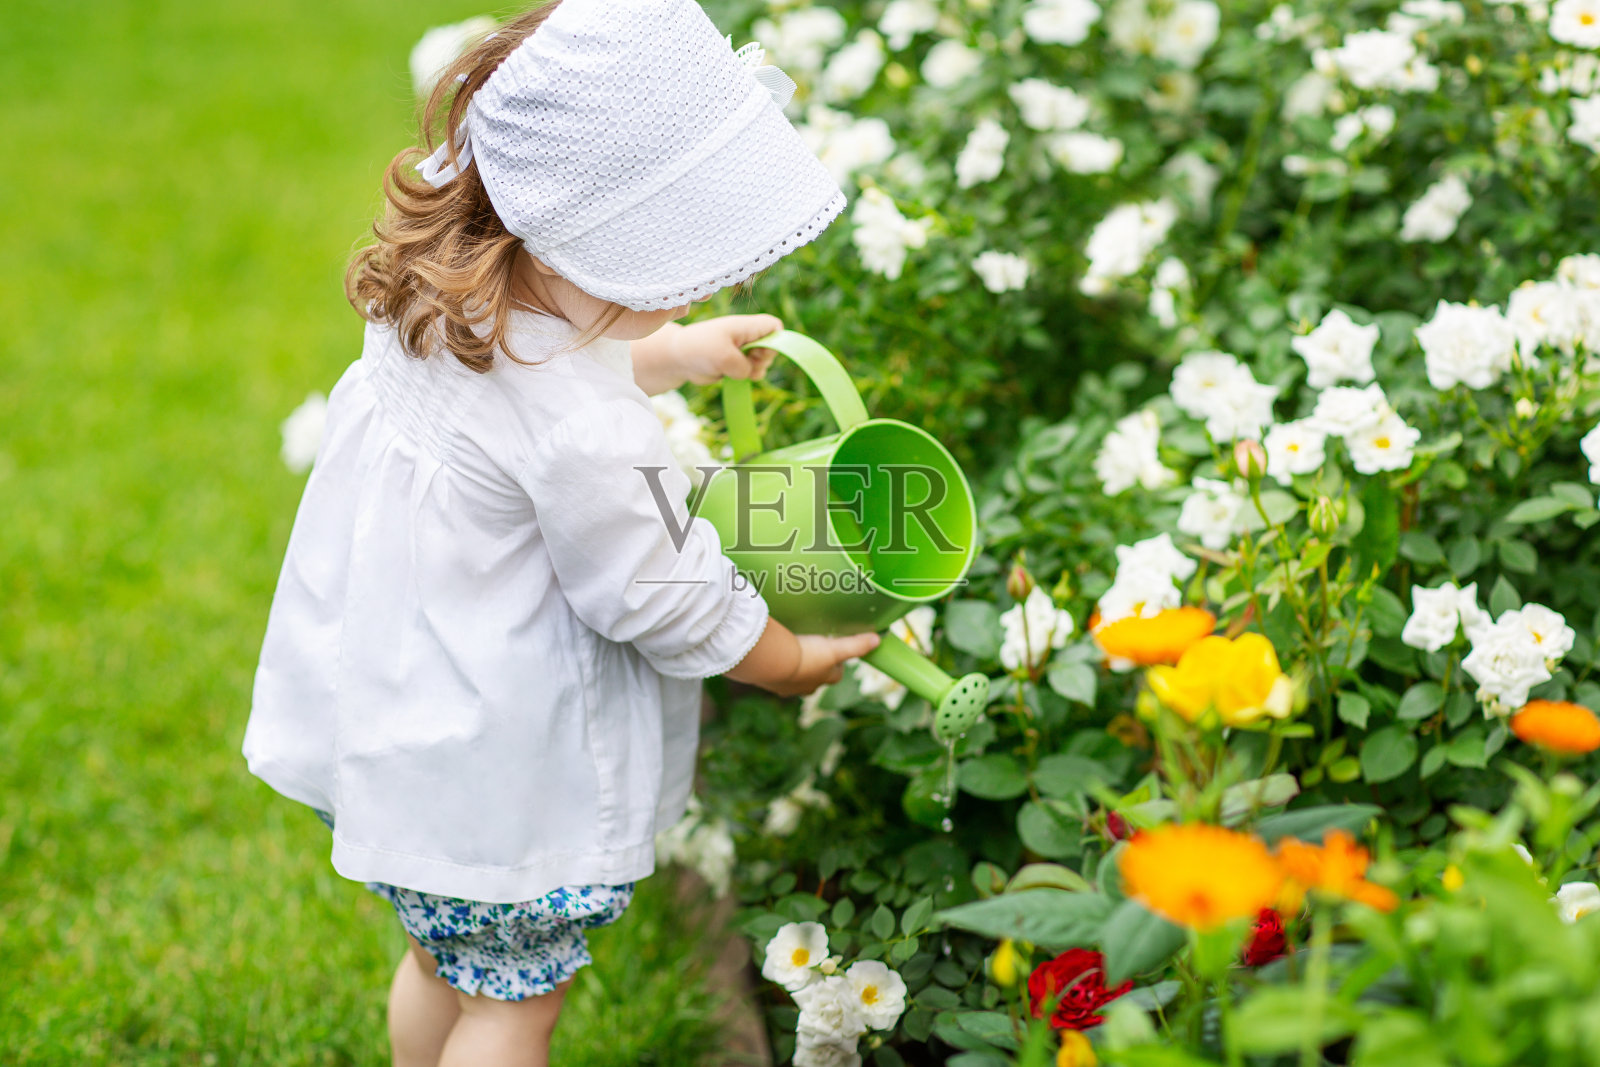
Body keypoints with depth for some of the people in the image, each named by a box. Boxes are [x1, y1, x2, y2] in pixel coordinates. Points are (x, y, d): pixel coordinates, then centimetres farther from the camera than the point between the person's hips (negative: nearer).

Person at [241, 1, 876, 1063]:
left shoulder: (441, 289, -8)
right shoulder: (577, 437, -33)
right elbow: (662, 603, -18)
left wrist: (677, 356, 14)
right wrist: (802, 662, -2)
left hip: (383, 713, 8)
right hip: (490, 783, -8)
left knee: (446, 960, 29)